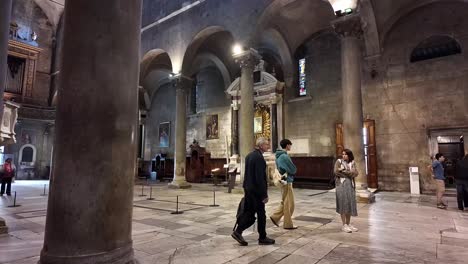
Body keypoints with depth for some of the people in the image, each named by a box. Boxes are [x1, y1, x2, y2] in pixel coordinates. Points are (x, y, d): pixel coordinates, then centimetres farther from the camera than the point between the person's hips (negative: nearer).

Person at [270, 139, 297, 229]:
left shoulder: (278, 156, 10)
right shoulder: (284, 156, -20)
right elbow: (293, 170, -17)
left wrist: (289, 172, 4)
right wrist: (291, 174, 4)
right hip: (287, 181, -9)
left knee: (284, 202, 19)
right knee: (289, 204, 2)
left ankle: (275, 217, 18)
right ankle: (288, 224, 12)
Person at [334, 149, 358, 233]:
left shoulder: (352, 163, 9)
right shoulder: (339, 161, 0)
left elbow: (355, 173, -2)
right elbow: (336, 171, -12)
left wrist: (344, 170, -12)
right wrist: (349, 174, -7)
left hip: (350, 185, 4)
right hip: (341, 184, -4)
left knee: (350, 204, 7)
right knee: (343, 204, -2)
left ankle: (348, 224, 18)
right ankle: (344, 225, 4)